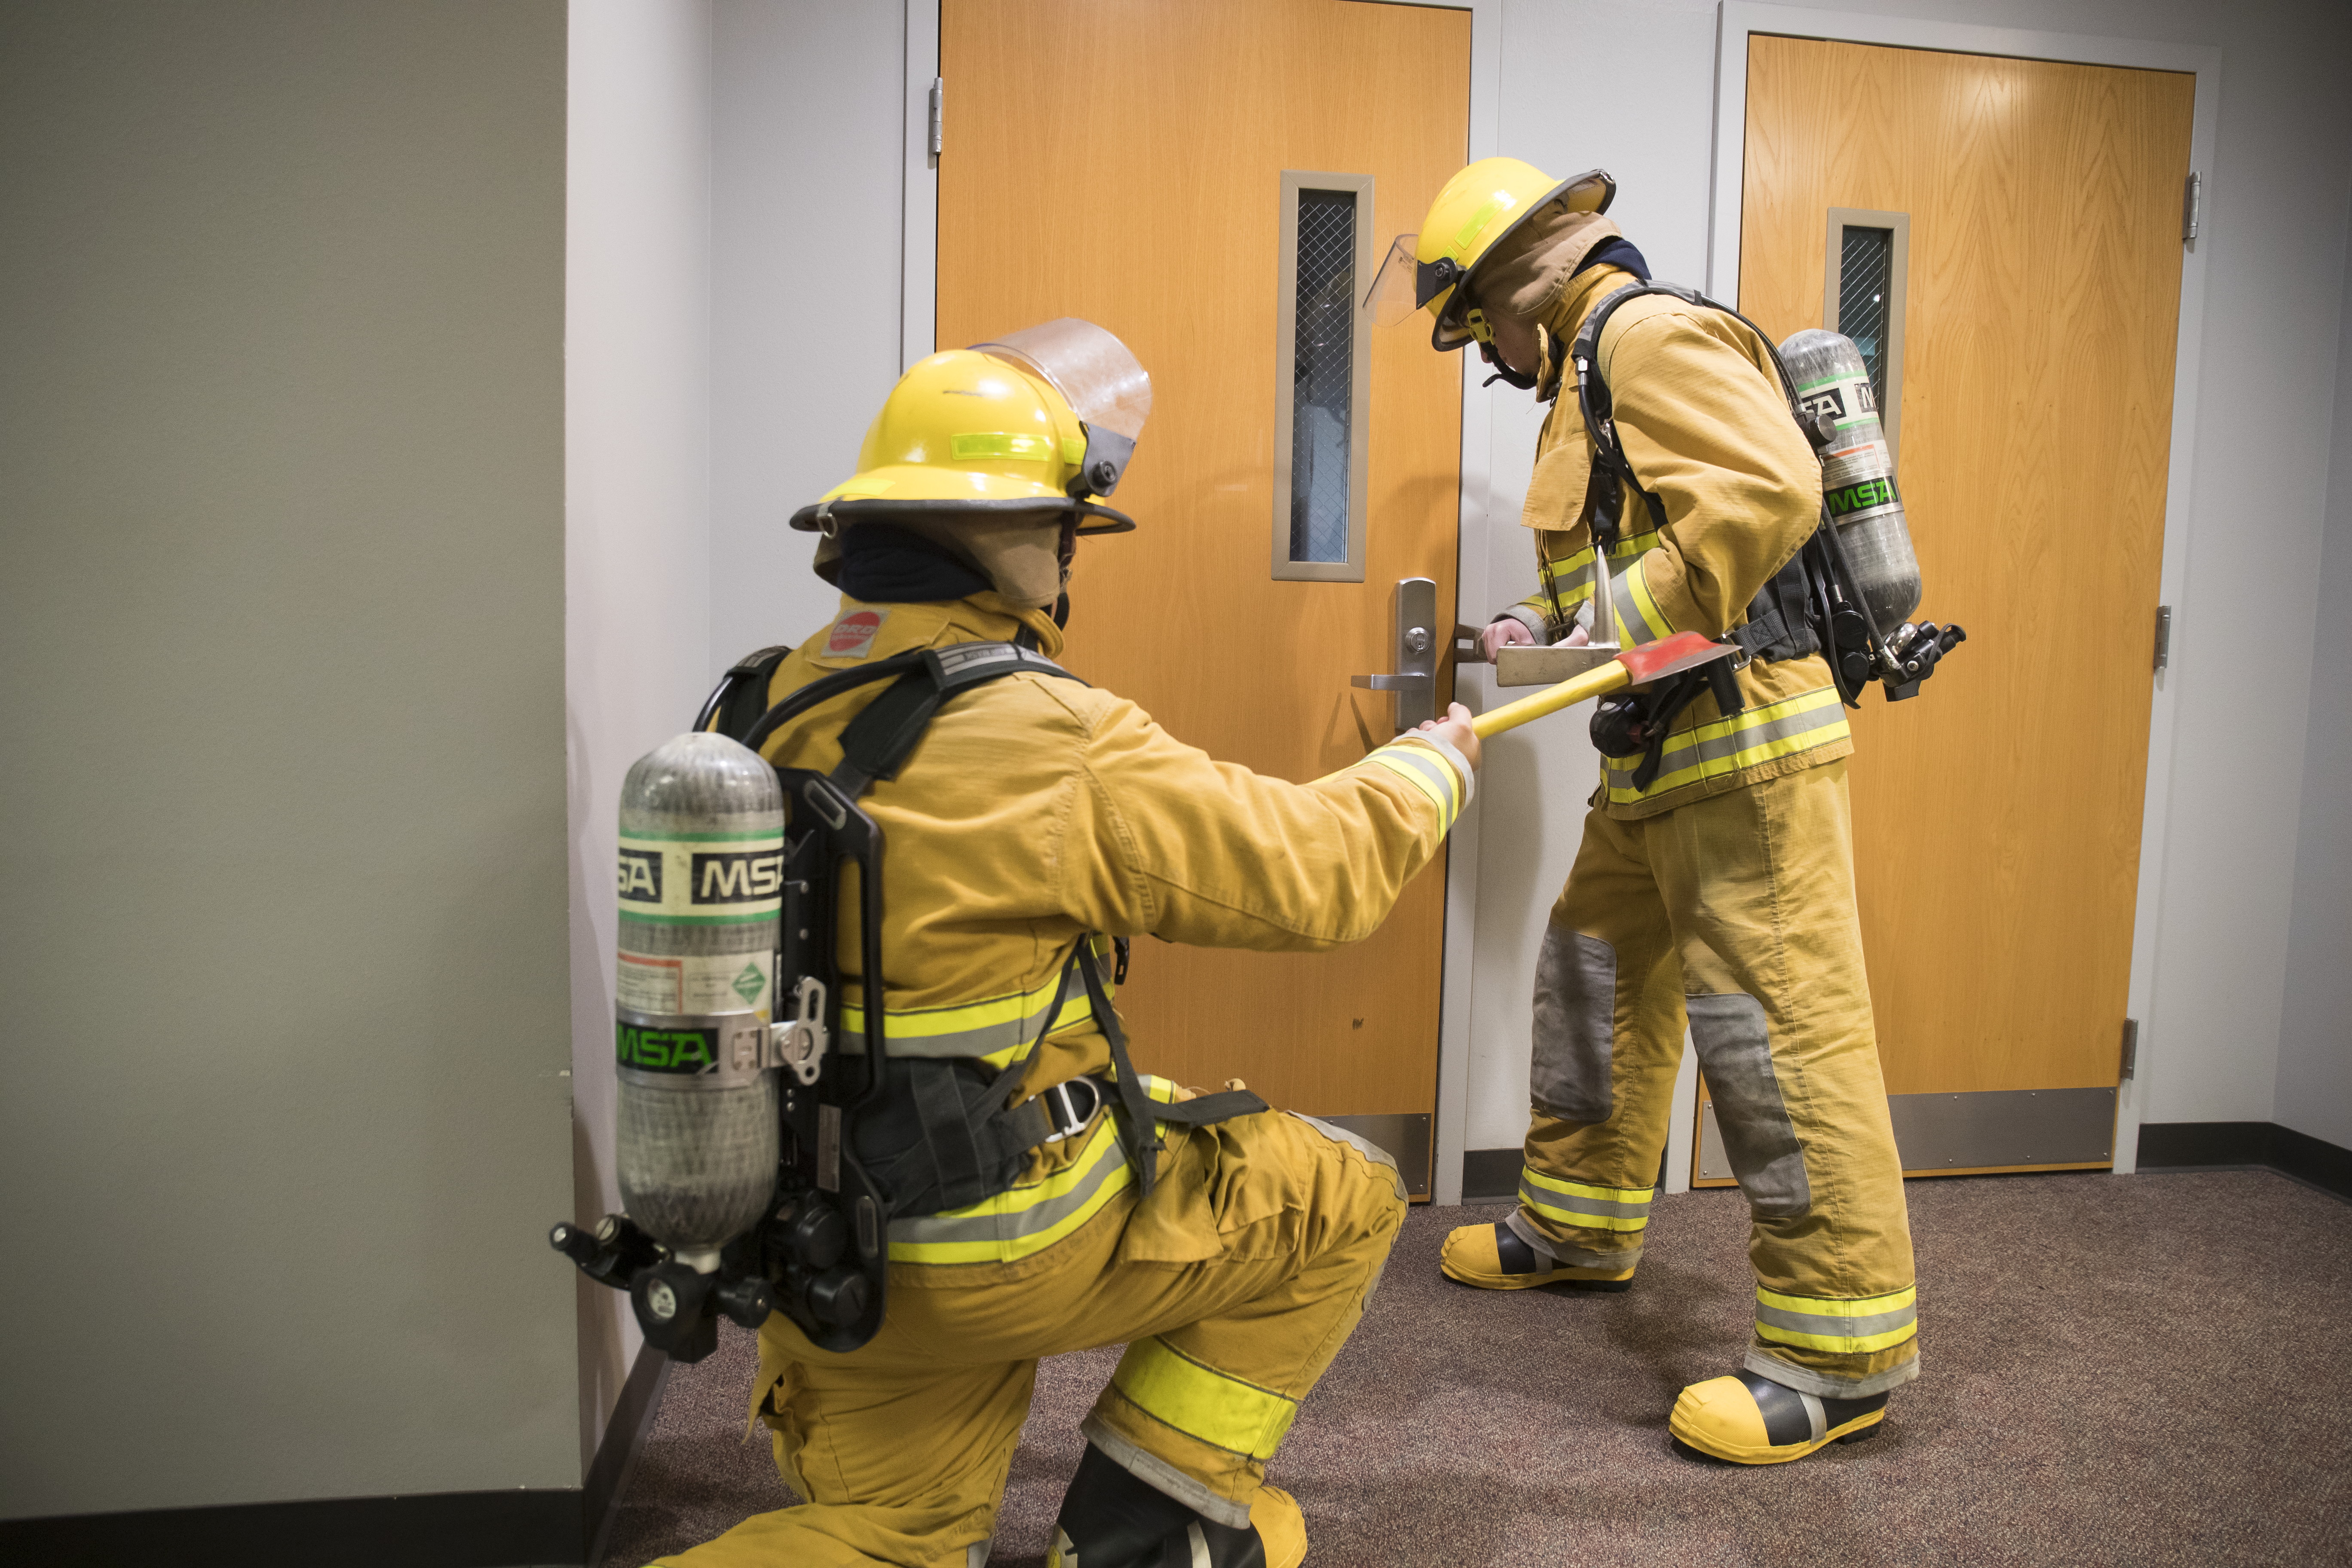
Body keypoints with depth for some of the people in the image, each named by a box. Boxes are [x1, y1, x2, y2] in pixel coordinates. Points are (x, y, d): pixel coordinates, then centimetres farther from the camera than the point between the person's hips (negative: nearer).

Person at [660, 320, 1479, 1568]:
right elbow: (1315, 873, -13)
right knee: (1343, 1199, 11)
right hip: (999, 1249, -7)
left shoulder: (768, 707, -1)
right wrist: (1430, 765, 6)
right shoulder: (1051, 740, -23)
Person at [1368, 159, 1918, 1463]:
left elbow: (1769, 489, -25)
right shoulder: (1590, 370, 22)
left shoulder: (1649, 334, -10)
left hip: (1742, 741, -11)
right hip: (1659, 759, 11)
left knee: (1772, 1027, -8)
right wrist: (1549, 619, 18)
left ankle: (1841, 1357, 3)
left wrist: (1621, 626, -21)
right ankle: (1579, 1226, 36)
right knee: (1594, 976, 19)